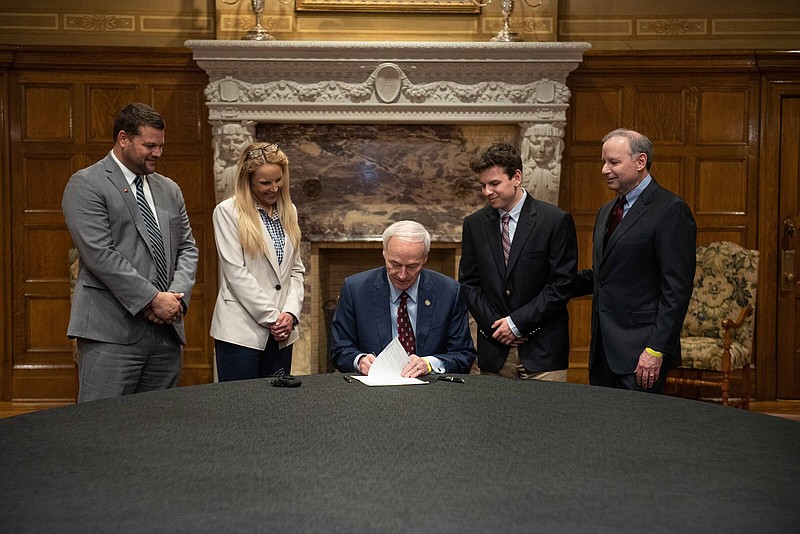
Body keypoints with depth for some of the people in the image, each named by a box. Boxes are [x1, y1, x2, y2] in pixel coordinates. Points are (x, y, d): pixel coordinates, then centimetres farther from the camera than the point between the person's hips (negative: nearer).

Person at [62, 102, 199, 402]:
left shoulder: (169, 190, 17)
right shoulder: (86, 184, -3)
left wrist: (176, 296, -4)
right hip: (112, 332, -6)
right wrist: (153, 299, -15)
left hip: (167, 329, 6)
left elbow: (187, 248, 15)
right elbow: (100, 254, -13)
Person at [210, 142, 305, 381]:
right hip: (241, 330, -5)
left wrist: (291, 312, -3)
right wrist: (271, 317, -12)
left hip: (281, 330, 5)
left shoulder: (289, 211, 13)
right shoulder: (228, 211, -5)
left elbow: (296, 269, 13)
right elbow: (235, 273, -11)